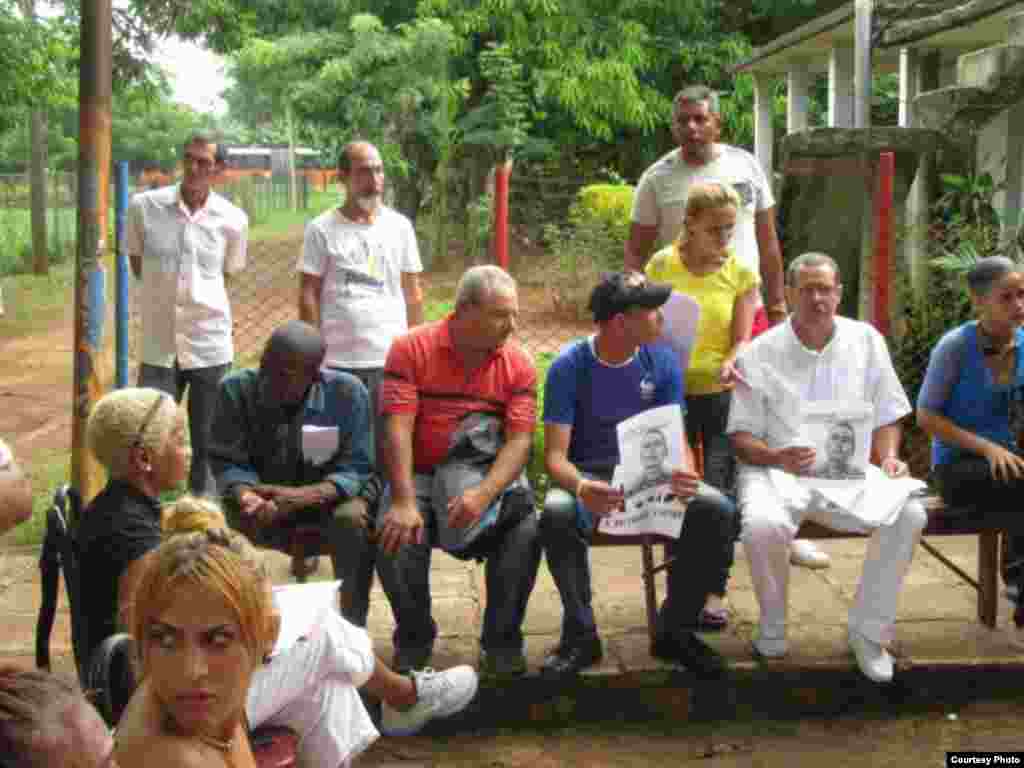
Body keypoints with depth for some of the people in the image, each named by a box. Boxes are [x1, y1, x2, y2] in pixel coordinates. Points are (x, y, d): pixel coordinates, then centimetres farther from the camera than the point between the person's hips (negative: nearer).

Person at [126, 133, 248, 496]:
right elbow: (137, 264, 10)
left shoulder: (233, 219, -4)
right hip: (158, 347, 0)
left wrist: (199, 299, 7)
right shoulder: (144, 206, -5)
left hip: (211, 346, 0)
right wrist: (162, 294, 4)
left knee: (208, 447, 10)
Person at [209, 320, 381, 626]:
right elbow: (227, 461, -12)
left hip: (331, 492, -2)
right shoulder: (236, 388, -16)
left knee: (352, 519, -33)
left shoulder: (347, 392, -20)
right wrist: (246, 495, -36)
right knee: (232, 519, -29)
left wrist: (303, 496, -39)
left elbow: (355, 468, -21)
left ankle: (352, 626, -16)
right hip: (265, 493, 2)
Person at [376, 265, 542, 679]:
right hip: (420, 474, -1)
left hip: (491, 475, 1)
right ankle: (414, 640, 0)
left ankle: (501, 641, -5)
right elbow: (397, 429, -13)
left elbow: (519, 440, -8)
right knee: (394, 536, -28)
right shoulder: (411, 348, -5)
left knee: (527, 529, -26)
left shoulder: (519, 363, 0)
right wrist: (404, 502, -25)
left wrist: (484, 493, -27)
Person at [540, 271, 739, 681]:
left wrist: (683, 474, -28)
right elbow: (555, 455, -15)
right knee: (557, 513, -36)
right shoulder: (569, 366, -11)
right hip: (590, 476, -2)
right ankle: (580, 634, -14)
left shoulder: (663, 361, -2)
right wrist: (580, 486, -39)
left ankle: (675, 630, -5)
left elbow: (678, 440, -2)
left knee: (717, 510, -25)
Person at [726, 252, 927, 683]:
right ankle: (773, 626, -4)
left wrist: (888, 457, -7)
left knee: (909, 515, -25)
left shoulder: (866, 341, 9)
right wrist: (778, 458, -21)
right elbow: (741, 436, 0)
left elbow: (886, 417, 14)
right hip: (776, 471, -2)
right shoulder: (760, 353, 1)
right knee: (763, 525, -35)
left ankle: (869, 631, -5)